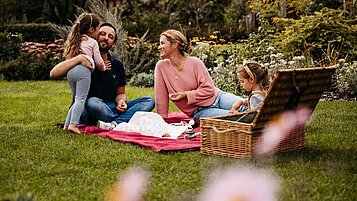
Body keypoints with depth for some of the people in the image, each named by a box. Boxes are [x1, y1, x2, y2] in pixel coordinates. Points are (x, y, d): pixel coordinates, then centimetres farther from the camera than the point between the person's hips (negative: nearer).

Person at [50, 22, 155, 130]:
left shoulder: (117, 65, 11)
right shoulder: (85, 60, -3)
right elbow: (53, 74, -16)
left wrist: (121, 101, -6)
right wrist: (79, 58, -27)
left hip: (111, 109, 5)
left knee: (149, 101, -11)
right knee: (93, 102, -40)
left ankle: (114, 124, -31)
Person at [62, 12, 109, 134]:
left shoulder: (75, 41, 29)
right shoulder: (92, 42, 11)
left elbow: (68, 57, 32)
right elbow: (98, 61, 12)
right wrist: (103, 68, 32)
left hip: (70, 70, 7)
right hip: (83, 69, -6)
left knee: (76, 98, 15)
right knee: (81, 98, -10)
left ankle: (67, 124, 11)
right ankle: (73, 124, -23)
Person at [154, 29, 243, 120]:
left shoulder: (195, 62, -6)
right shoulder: (161, 66, -3)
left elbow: (209, 89, -8)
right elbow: (161, 98, 1)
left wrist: (186, 95, -16)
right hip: (199, 112, -1)